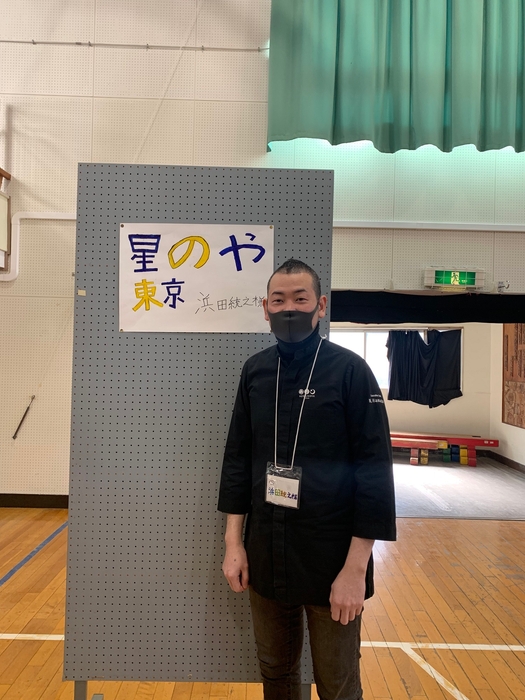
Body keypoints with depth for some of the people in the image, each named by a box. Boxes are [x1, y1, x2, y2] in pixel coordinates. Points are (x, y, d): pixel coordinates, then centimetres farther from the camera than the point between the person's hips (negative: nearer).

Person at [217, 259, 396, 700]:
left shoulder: (350, 371, -12)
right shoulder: (256, 371, 1)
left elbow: (375, 470, -13)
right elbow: (237, 458, 6)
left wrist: (356, 567, -14)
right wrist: (234, 543, 3)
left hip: (331, 557, -4)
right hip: (265, 553, 4)